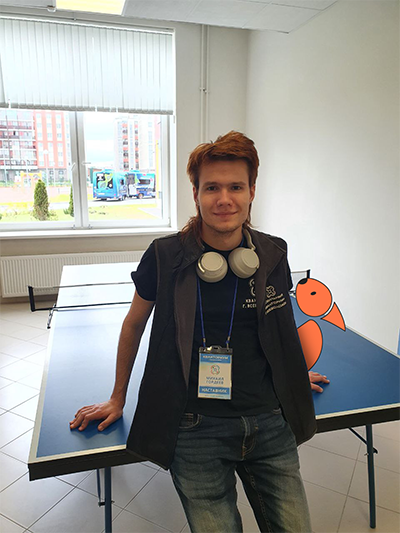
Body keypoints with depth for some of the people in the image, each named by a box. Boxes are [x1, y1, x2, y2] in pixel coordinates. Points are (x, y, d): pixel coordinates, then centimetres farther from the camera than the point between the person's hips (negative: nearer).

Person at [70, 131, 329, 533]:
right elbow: (134, 323, 5)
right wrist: (117, 398, 14)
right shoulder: (165, 256, -10)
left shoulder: (273, 255, -3)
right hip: (195, 428, -2)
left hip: (270, 422, 3)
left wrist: (293, 376, 30)